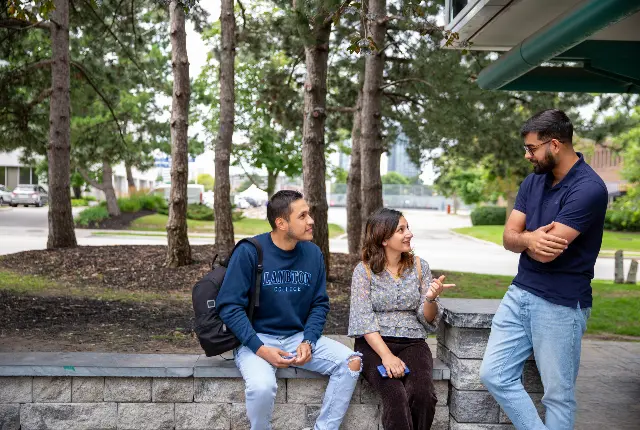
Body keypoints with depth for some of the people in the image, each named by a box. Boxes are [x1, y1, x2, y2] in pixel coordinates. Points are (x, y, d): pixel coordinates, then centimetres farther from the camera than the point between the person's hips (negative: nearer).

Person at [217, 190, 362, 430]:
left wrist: (308, 341, -11)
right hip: (257, 339, -4)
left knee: (351, 362, -16)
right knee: (262, 387, -33)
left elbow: (320, 304, 7)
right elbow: (229, 306, -12)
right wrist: (260, 349, -21)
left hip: (299, 337, 4)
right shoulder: (249, 252, -12)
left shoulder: (313, 253, 1)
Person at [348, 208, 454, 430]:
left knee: (422, 392, -27)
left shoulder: (419, 266, 7)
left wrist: (431, 299, -18)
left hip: (412, 342, 2)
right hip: (374, 343, -2)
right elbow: (363, 319, -9)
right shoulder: (364, 270, -1)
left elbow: (428, 319, 5)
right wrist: (386, 355, -22)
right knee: (396, 395, -31)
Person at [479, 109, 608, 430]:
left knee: (557, 394, 5)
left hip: (560, 305, -7)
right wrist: (529, 239, -20)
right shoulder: (533, 181, 8)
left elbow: (546, 252, -22)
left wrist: (524, 237, 0)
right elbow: (509, 238, 3)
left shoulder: (588, 188, -18)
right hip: (519, 294, 8)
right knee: (493, 374, 6)